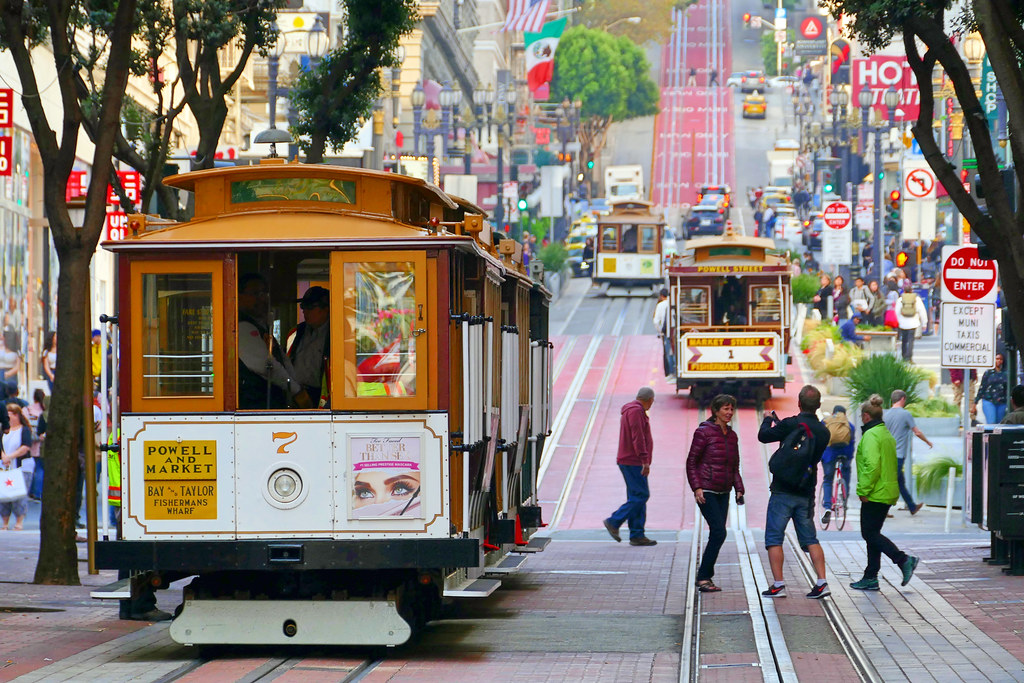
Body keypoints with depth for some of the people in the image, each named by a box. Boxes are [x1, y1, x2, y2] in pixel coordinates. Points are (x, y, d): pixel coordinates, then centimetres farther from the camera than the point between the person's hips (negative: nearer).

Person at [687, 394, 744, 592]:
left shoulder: (732, 435, 12)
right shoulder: (704, 432, -8)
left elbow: (735, 467, 19)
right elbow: (691, 462, -7)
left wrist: (739, 489, 7)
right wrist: (697, 488, -15)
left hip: (723, 493, 7)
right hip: (706, 492, -7)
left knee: (717, 535, 4)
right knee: (719, 532, -16)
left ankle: (705, 577, 11)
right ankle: (704, 578, -10)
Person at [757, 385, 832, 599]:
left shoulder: (791, 425, -15)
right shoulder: (823, 432, 4)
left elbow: (763, 436, -7)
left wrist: (768, 420, 16)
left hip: (783, 491, -5)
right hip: (807, 492, 5)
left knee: (774, 539, 1)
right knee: (810, 539, 12)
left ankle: (778, 584, -4)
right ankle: (821, 582, 2)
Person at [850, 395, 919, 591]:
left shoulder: (871, 435, -14)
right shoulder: (887, 435, 17)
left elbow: (872, 465, -25)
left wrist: (864, 490, -19)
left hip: (875, 494, -10)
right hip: (888, 493, 10)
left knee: (870, 534, -5)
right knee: (873, 534, 13)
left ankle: (904, 560, -16)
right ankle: (870, 578, 14)